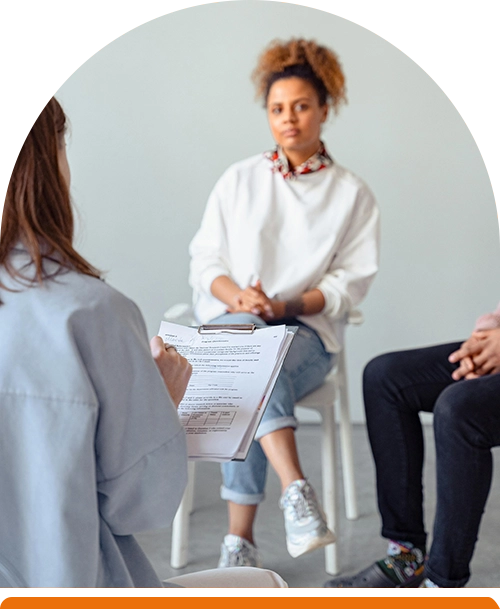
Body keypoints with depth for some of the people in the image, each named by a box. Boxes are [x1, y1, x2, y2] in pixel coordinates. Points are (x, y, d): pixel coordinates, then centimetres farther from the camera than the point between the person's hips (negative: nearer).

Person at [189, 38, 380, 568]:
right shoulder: (239, 180, 14)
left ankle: (239, 540, -33)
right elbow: (204, 260, 9)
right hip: (231, 322, 1)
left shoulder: (352, 194, 10)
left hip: (307, 330, -1)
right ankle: (296, 489, -46)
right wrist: (237, 295, -13)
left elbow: (350, 281, 2)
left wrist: (287, 305, -15)